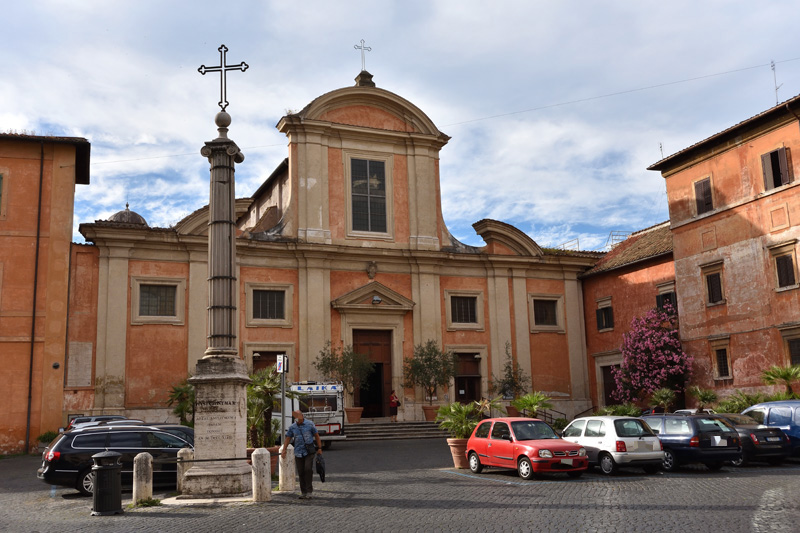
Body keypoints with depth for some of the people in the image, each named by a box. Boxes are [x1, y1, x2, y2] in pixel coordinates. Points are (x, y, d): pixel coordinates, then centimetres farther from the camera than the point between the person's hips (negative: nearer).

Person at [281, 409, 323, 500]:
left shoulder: (310, 424, -1)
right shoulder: (292, 427, 5)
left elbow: (316, 436, 4)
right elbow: (287, 438, 11)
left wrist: (319, 448, 3)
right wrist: (284, 450, 1)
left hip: (309, 451, -3)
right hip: (298, 453, 3)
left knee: (308, 469, -16)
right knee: (301, 472, 3)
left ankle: (309, 491, -9)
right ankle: (303, 492, 13)